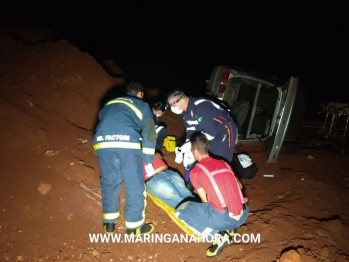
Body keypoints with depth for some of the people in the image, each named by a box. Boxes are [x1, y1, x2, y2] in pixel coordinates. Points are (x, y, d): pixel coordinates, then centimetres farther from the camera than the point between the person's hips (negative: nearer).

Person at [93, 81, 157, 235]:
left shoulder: (109, 104, 34)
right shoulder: (142, 105, 22)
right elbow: (149, 134, 15)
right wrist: (149, 162, 19)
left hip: (102, 144, 4)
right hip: (128, 145, -4)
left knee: (109, 183, 20)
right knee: (134, 187, 10)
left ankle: (109, 223, 30)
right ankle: (134, 226, 21)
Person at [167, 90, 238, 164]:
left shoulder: (200, 107, -32)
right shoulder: (186, 112, -2)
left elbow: (210, 132, -31)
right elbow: (191, 131, 2)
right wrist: (185, 146, -11)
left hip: (225, 132, -9)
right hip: (212, 133, 9)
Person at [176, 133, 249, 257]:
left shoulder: (195, 171, -1)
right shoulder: (224, 163, 14)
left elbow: (205, 201, 5)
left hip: (224, 218, -7)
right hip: (244, 214, 7)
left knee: (182, 209, 9)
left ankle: (217, 235, -3)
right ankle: (230, 228, 15)